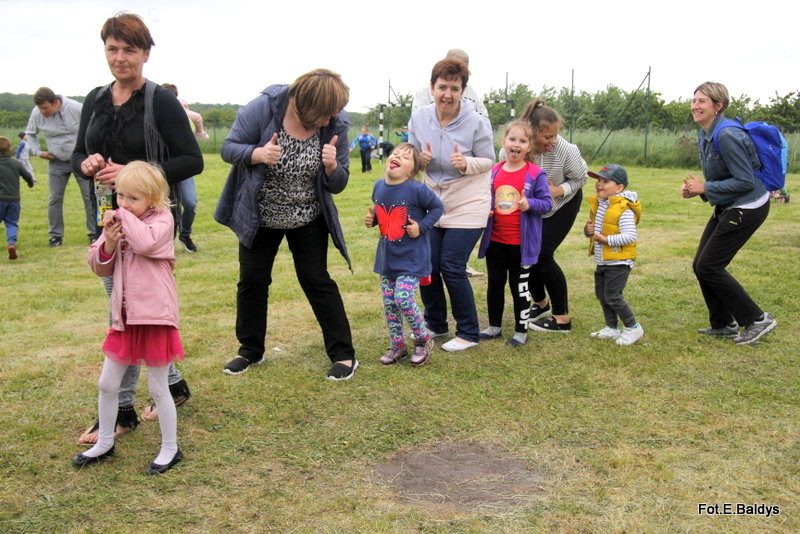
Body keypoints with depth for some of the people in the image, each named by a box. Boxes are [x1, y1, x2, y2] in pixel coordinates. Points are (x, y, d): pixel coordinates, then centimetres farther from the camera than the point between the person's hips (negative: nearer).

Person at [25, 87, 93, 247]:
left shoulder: (76, 108, -17)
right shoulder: (37, 114, -7)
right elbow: (30, 133, 12)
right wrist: (38, 152, 0)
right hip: (56, 162, 3)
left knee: (90, 196, -1)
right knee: (55, 199, 2)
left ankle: (94, 233, 9)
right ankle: (55, 235, 11)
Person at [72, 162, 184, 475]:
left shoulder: (161, 220, -9)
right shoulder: (116, 221, 8)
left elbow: (146, 242, -31)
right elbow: (100, 268, 8)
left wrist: (125, 216, -18)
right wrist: (109, 242, -11)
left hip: (155, 315, -7)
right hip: (125, 316, 7)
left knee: (158, 387, 4)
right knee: (107, 384, 15)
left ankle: (170, 449, 20)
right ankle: (105, 443, 35)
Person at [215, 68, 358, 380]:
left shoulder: (335, 125, -14)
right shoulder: (262, 109, -21)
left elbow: (338, 185, -8)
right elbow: (229, 148, -14)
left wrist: (332, 166, -31)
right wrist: (258, 154, -34)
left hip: (308, 220, 0)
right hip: (259, 217, 0)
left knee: (317, 281, 0)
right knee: (252, 281, 8)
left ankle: (344, 355, 10)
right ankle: (250, 350, 27)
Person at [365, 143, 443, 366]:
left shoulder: (417, 189, -17)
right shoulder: (378, 186, 1)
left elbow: (437, 207, -5)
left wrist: (421, 226, -15)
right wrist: (372, 219, -1)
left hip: (412, 258, -6)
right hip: (386, 256, 6)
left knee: (403, 299, -14)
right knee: (389, 303, 10)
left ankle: (423, 339, 11)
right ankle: (397, 345, 27)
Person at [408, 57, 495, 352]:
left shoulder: (477, 122, -16)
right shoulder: (419, 119, -5)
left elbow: (489, 160, -6)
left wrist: (467, 164, -27)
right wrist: (420, 159, -17)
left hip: (467, 204, -4)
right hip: (432, 201, 5)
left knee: (452, 268, -6)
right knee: (427, 266, 4)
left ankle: (468, 333, 12)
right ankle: (435, 324, 28)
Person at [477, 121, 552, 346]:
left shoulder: (535, 174, -9)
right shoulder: (493, 172, 3)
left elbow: (547, 203, -7)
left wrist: (529, 204, -25)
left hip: (521, 243, -4)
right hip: (495, 241, 4)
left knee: (520, 287, 7)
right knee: (495, 284, 15)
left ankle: (521, 331, 20)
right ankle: (494, 326, 30)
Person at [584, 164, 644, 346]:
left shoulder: (624, 210, -19)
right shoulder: (598, 205, 8)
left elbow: (630, 236, -27)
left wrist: (606, 239, -26)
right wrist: (588, 230, -2)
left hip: (619, 262, -9)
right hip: (602, 261, 9)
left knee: (612, 296, -7)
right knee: (601, 295, 15)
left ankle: (633, 327, 11)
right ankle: (612, 328, 30)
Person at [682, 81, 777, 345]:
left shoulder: (727, 136, -24)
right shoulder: (704, 134, 6)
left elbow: (745, 181, -24)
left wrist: (705, 188, -19)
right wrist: (695, 188, -1)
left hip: (747, 208, -10)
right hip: (727, 208, 10)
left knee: (709, 266, -7)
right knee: (700, 265, 10)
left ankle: (758, 320, 7)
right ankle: (723, 325, 25)